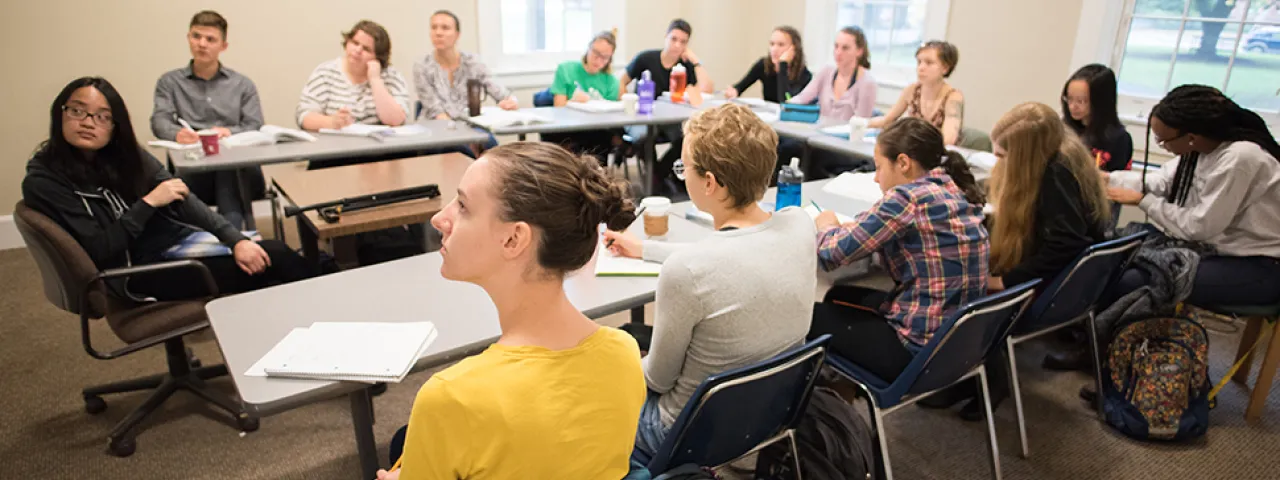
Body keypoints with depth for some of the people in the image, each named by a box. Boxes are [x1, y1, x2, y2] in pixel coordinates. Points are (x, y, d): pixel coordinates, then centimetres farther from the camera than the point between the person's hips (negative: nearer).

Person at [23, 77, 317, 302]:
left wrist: (236, 240, -15)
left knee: (275, 253, -18)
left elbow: (183, 199, -3)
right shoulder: (43, 182, -7)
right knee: (265, 268, -21)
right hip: (144, 272, -5)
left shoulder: (126, 155, 7)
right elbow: (99, 251, -14)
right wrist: (148, 203, -17)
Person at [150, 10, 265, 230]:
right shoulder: (169, 82, 21)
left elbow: (255, 127, 9)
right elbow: (159, 121, 4)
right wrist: (177, 133, -22)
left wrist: (230, 132, -16)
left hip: (237, 165, -1)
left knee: (230, 173, -39)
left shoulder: (243, 84, 22)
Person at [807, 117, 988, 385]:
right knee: (839, 296, 23)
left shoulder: (907, 198, -20)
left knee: (811, 315, 9)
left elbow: (831, 253, -15)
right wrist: (846, 226, 8)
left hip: (921, 349, -9)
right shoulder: (958, 190, 5)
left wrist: (826, 226, 6)